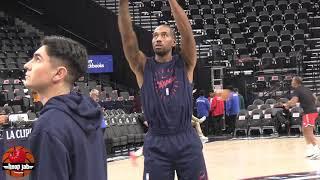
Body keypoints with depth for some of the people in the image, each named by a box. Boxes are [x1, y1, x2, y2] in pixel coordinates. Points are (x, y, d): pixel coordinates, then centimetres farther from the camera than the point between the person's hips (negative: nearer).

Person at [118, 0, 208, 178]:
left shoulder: (184, 64, 3)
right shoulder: (143, 67, 5)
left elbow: (187, 33, -12)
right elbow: (128, 39, -9)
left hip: (187, 140, 0)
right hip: (156, 144, 0)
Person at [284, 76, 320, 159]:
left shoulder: (297, 90, -8)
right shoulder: (305, 89, 17)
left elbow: (293, 101, -22)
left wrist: (286, 105, -3)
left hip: (309, 112, -9)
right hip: (312, 111, 9)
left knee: (309, 133, -8)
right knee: (305, 131, 17)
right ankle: (310, 150, 18)